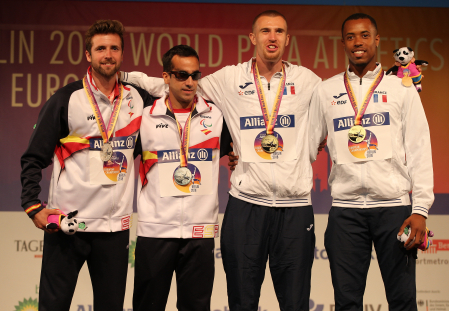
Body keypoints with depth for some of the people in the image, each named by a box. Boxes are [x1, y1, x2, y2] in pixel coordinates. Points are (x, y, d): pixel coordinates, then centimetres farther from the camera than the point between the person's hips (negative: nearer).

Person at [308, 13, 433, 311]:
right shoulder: (326, 91, 12)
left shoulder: (402, 89, 7)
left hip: (394, 207, -1)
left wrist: (420, 210, -7)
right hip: (345, 209, 1)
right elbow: (307, 147, 13)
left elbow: (419, 151, 2)